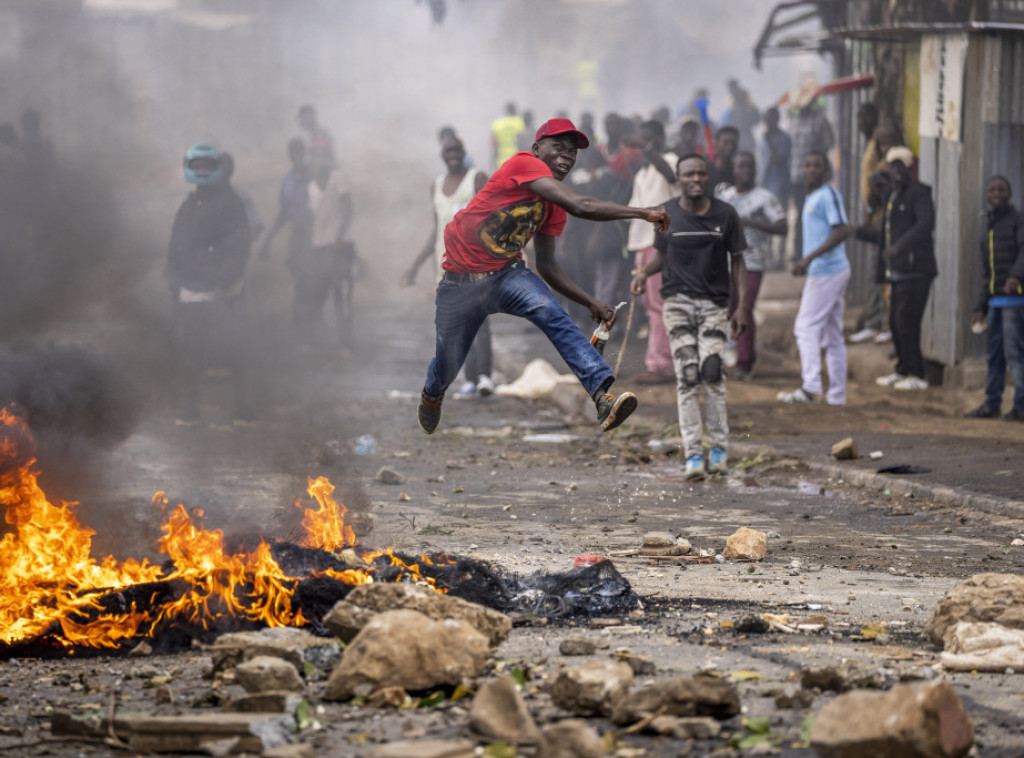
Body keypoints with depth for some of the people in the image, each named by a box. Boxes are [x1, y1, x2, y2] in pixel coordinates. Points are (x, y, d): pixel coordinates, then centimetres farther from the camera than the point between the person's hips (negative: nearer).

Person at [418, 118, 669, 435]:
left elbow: (547, 267, 13)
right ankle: (431, 395, 47)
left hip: (508, 274, 5)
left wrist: (592, 304, 3)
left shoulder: (554, 208, 6)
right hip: (462, 282, -5)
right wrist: (643, 213, -26)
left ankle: (602, 397, -42)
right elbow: (580, 206, -29)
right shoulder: (524, 164, -17)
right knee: (448, 365, 7)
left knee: (553, 315, -26)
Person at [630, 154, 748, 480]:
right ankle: (693, 454, -5)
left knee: (712, 371, -14)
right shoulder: (667, 215, 4)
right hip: (678, 301, 1)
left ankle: (719, 447, -1)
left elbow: (737, 262, 6)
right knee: (687, 375, -7)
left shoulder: (725, 214, 2)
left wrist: (742, 307, -1)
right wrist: (645, 272, -3)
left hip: (714, 303, -1)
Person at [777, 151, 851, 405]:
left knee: (807, 327, -12)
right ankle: (837, 395, 10)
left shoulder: (828, 196, -11)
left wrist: (809, 258, -26)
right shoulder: (810, 198, 20)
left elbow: (842, 231, -21)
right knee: (832, 334, 9)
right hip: (820, 272, 10)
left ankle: (810, 386, -19)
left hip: (827, 271, -10)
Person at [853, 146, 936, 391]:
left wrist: (900, 246, -34)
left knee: (907, 322, -12)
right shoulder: (894, 196, 20)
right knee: (896, 323, 11)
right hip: (897, 270, 9)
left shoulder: (918, 193, -8)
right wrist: (859, 231, 30)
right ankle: (902, 371, 20)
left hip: (915, 269, -9)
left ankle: (916, 376, -8)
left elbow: (926, 223, -24)